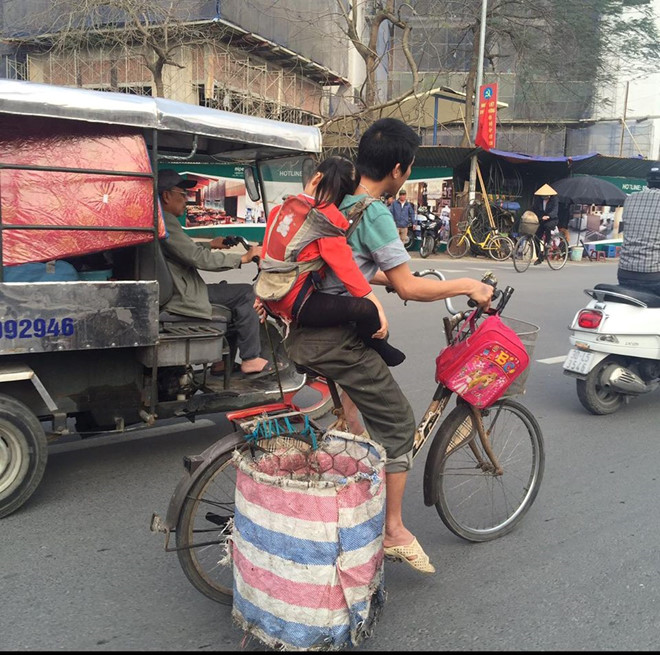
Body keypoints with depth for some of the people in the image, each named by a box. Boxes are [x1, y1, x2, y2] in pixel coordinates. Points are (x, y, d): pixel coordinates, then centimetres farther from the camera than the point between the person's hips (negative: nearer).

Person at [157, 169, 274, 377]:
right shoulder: (166, 221, -18)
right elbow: (198, 258, -23)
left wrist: (209, 245, 20)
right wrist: (242, 258, -18)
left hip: (176, 289, 11)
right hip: (181, 296, -11)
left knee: (225, 289, 27)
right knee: (246, 293, -6)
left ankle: (222, 360, 22)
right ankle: (250, 359, -1)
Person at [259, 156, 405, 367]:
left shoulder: (279, 210, 9)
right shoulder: (329, 216, -10)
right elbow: (345, 266, -15)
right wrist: (378, 308, -12)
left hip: (272, 303, 9)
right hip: (297, 305, -8)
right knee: (366, 309, -15)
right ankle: (382, 353, 9)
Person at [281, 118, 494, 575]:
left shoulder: (334, 202, 13)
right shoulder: (374, 213, -14)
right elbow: (409, 288, -14)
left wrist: (389, 275, 30)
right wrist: (467, 286, -2)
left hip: (301, 334, 9)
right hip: (336, 341, -9)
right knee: (398, 423, 5)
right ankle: (394, 531, 14)